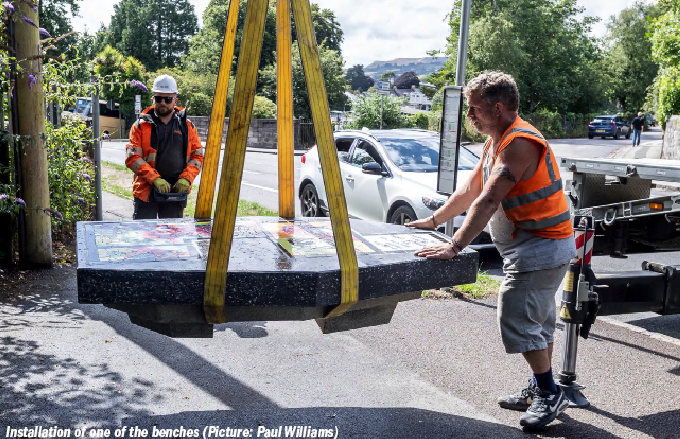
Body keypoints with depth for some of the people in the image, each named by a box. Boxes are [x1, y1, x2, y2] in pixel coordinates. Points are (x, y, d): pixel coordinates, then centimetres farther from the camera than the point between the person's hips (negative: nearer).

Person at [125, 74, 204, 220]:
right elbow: (132, 157, -5)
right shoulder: (141, 126, 3)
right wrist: (155, 179, -18)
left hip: (177, 191, 2)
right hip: (146, 191, -2)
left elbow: (197, 156, 8)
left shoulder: (187, 126, 9)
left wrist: (186, 179, -9)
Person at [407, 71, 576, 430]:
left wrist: (455, 246, -33)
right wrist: (433, 221, 17)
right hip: (527, 246, 11)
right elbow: (470, 189, 17)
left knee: (517, 319, -9)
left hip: (541, 247, -11)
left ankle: (549, 393, 6)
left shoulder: (520, 142, -22)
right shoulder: (496, 141, 11)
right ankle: (540, 389, 30)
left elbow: (488, 201, -30)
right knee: (537, 320, 17)